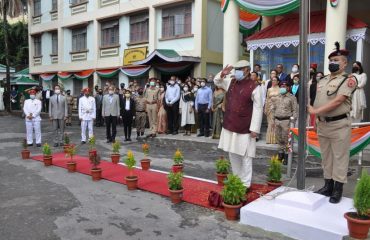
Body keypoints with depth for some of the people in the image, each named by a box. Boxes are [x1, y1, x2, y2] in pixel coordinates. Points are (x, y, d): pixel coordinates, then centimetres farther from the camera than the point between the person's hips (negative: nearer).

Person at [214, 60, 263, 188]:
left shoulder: (254, 87, -12)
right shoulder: (231, 82, 7)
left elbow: (258, 109, -14)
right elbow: (217, 82, 22)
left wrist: (255, 129, -17)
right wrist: (222, 74, -2)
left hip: (245, 129, -7)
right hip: (230, 126, 7)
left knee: (245, 157, 2)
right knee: (233, 155, 16)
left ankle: (245, 184, 13)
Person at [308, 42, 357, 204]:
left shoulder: (349, 80, -9)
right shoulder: (322, 81, 13)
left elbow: (338, 101, -20)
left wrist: (315, 111, -20)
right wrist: (315, 120, 5)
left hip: (339, 125, -6)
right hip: (322, 125, 7)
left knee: (339, 157, 2)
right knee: (326, 157, 13)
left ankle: (338, 189, 11)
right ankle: (328, 186, 24)